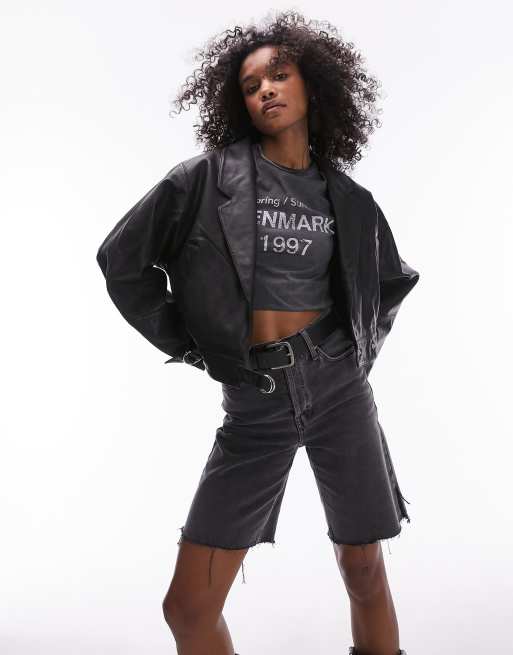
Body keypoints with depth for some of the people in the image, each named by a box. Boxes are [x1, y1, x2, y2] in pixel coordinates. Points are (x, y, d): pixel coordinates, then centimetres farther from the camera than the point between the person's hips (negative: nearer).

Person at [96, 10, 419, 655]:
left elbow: (393, 281, 25)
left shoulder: (348, 200, 8)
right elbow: (122, 259, 4)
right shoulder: (209, 177, 0)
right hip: (255, 401, -1)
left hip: (337, 386, 2)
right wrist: (188, 344, 2)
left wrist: (366, 345, 12)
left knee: (363, 569, 11)